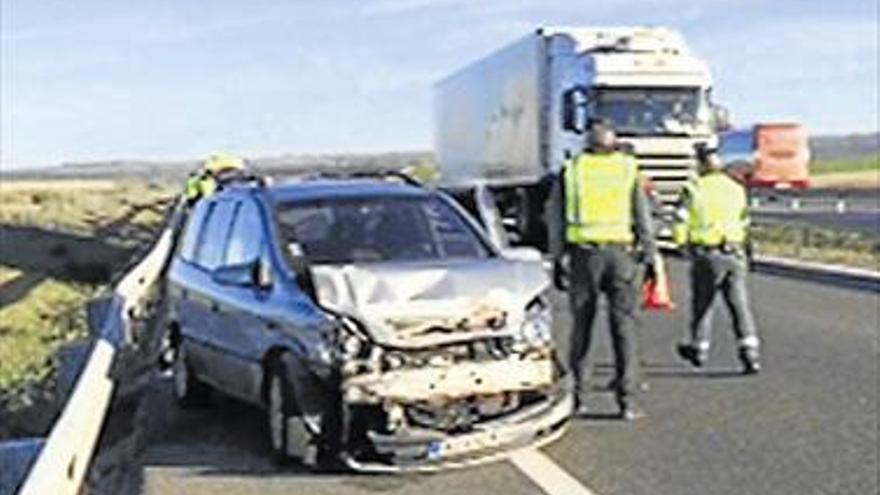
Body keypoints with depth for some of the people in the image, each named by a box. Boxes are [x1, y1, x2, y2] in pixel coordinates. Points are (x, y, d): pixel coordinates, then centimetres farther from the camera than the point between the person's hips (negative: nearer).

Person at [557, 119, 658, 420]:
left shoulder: (572, 169, 6)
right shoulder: (629, 169, 5)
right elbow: (642, 217, 2)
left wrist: (558, 260, 10)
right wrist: (650, 257, 7)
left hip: (583, 253, 1)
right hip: (620, 254, -1)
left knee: (582, 327, 9)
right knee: (624, 328, 2)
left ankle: (579, 398, 10)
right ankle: (627, 403, 0)